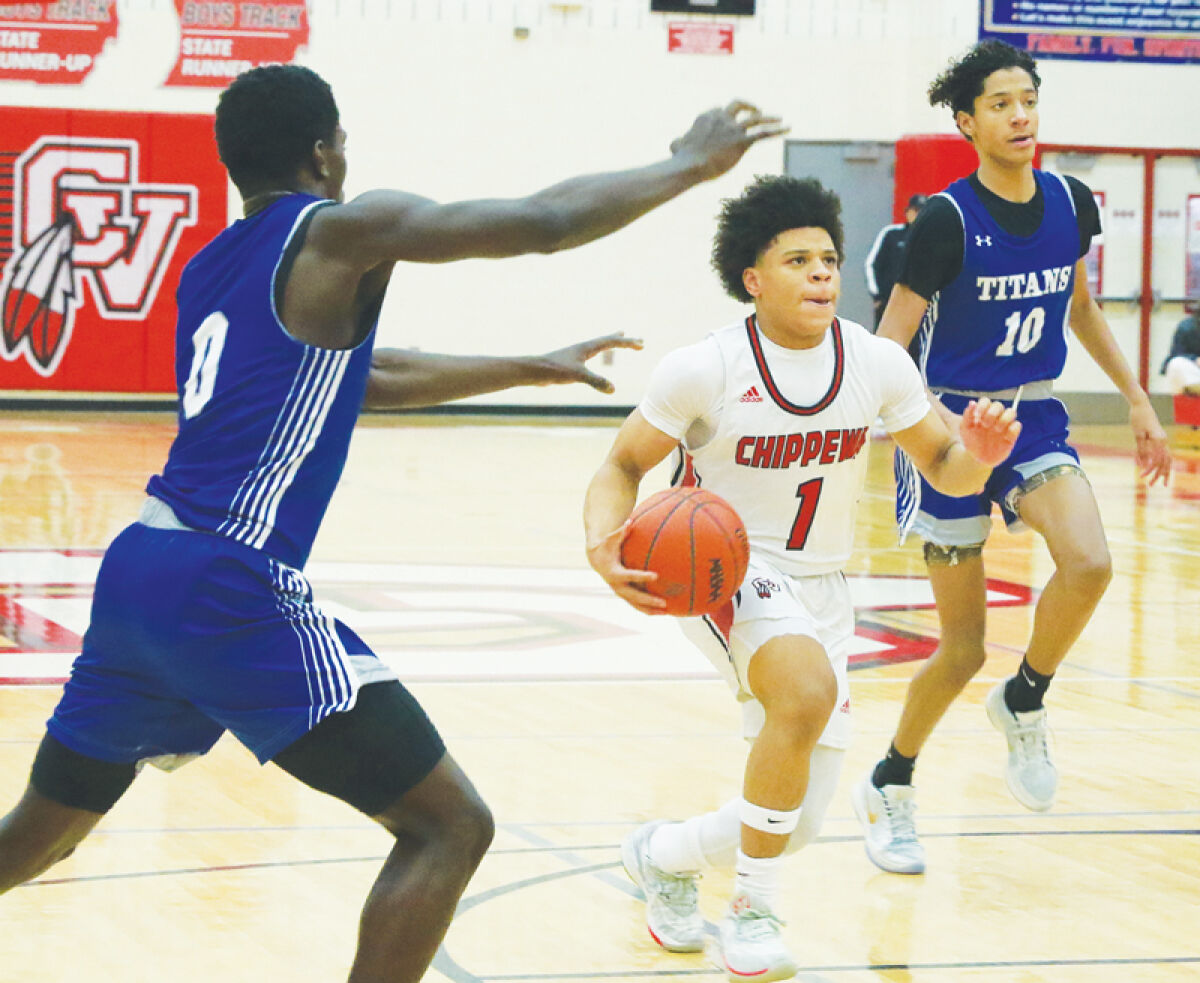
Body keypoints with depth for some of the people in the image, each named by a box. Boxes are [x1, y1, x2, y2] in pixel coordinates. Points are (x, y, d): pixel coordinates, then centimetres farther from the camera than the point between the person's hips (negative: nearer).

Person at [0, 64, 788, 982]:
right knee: (450, 826, -2)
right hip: (235, 594, -8)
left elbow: (369, 377, 34)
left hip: (136, 570, 9)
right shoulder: (339, 231, -3)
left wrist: (533, 369, 39)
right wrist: (688, 165, 8)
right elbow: (546, 222, -8)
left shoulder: (208, 269, 21)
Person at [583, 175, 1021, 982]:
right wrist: (603, 545, -28)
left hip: (819, 588, 5)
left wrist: (980, 455, -22)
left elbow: (942, 468, 3)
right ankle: (754, 914, -19)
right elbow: (623, 466, -7)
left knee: (797, 823, 4)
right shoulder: (705, 369, -17)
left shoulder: (877, 364, -7)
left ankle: (664, 854, 37)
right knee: (808, 691, -37)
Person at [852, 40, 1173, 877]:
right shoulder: (947, 220, -15)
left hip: (1035, 418, 4)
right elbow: (888, 350, -13)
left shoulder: (1070, 203, 0)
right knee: (964, 650, 1)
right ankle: (890, 787, 27)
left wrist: (1137, 400, 17)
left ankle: (1023, 704, 2)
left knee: (1089, 564, -27)